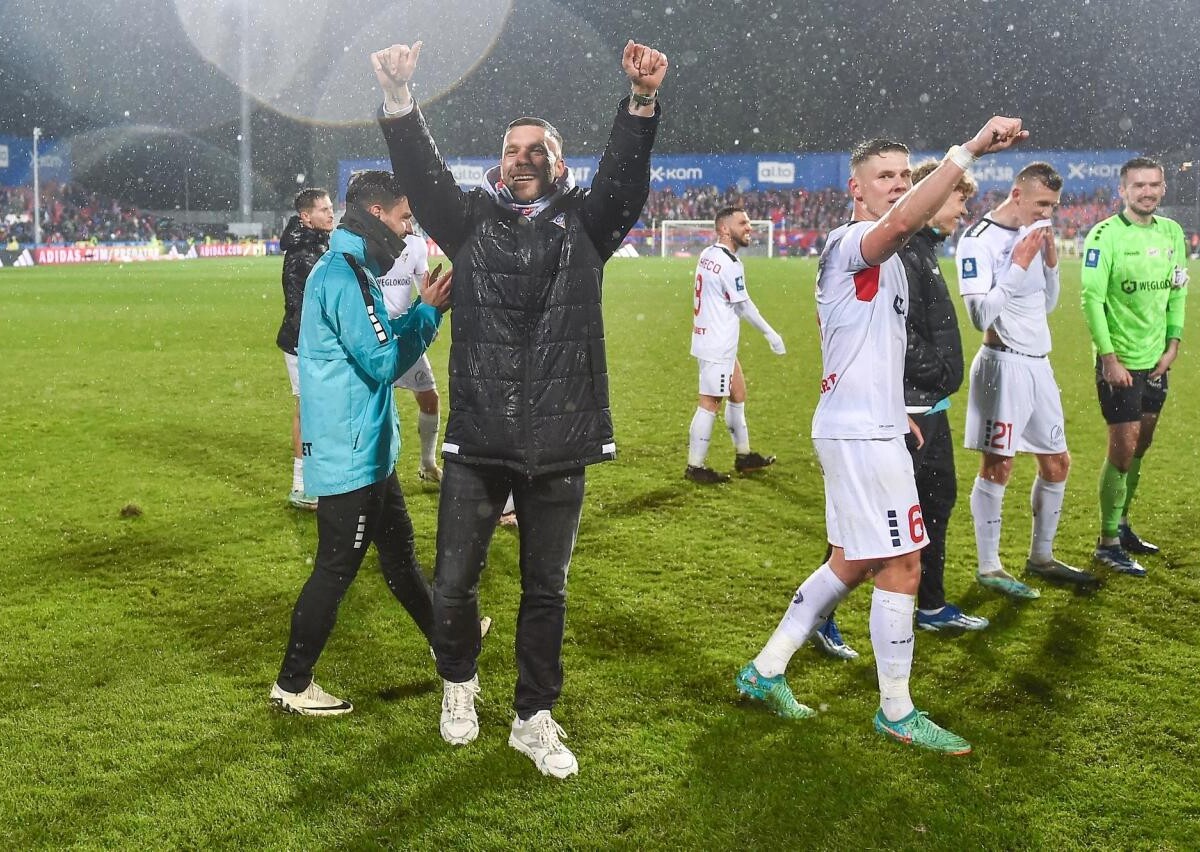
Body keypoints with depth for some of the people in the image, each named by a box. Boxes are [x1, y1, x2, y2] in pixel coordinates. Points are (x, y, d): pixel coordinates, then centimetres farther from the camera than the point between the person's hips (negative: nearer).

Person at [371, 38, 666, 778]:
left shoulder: (584, 226, 6)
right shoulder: (472, 222, 7)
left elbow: (625, 177, -8)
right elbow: (423, 174, -5)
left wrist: (643, 101, -26)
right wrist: (399, 98, -21)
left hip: (559, 445, 0)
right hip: (477, 442, 0)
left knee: (547, 591, 11)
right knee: (453, 586, 6)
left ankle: (534, 719, 27)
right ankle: (459, 682, 36)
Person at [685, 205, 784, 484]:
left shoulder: (707, 255, 9)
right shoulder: (729, 263, -18)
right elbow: (744, 306, -13)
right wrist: (771, 334, -3)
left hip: (709, 336, 10)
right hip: (717, 344, -10)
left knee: (738, 392, 19)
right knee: (710, 403, -5)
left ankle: (743, 455, 29)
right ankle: (695, 467, 0)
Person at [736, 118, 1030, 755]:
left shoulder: (879, 259, 18)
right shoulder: (849, 244, -15)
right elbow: (900, 222, -40)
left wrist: (896, 410, 26)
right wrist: (969, 149, -45)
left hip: (869, 427, 11)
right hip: (861, 434, -11)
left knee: (853, 562, 16)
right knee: (901, 566, -3)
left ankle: (766, 671, 25)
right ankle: (897, 713, 11)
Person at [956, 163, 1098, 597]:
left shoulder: (1034, 235, 12)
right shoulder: (979, 240, -12)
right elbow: (981, 315, -20)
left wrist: (1051, 263, 3)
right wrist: (1019, 264, -20)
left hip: (1039, 364, 9)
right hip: (1004, 364, -8)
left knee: (1057, 463, 14)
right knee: (997, 467, -3)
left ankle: (1041, 557, 28)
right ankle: (988, 568, 8)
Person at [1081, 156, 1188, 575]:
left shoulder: (1172, 233, 6)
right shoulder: (1105, 235, -13)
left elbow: (1177, 293, 13)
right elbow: (1092, 299, -16)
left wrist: (1172, 345, 5)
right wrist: (1109, 358, -17)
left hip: (1156, 362, 6)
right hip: (1120, 362, -6)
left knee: (1140, 447, 14)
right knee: (1123, 450, -4)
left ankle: (1122, 525, 29)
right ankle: (1108, 543, 7)